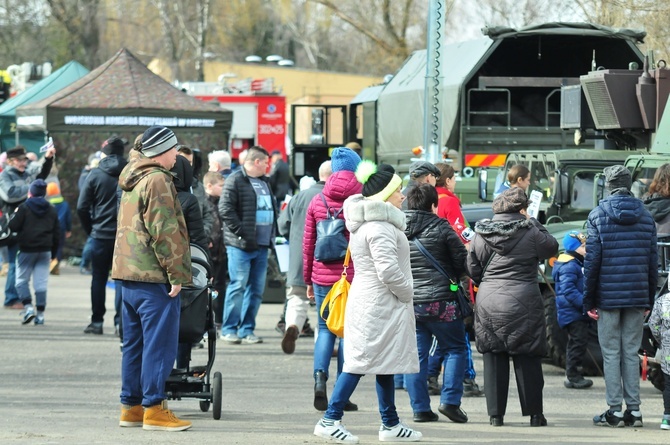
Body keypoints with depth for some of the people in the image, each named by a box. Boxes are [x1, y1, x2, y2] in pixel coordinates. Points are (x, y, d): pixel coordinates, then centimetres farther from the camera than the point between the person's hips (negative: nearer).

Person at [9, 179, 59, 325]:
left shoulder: (24, 208, -7)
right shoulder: (51, 210, 9)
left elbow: (13, 226, -12)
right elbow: (56, 234, 12)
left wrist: (14, 215, 9)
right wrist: (53, 253, 19)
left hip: (27, 250, -4)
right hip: (45, 251, 4)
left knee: (21, 280, 6)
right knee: (41, 282, 3)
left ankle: (28, 307, -11)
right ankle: (40, 313, 1)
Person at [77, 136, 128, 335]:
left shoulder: (96, 175, -3)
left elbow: (82, 207, -4)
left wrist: (89, 229, 7)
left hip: (101, 234, -1)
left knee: (99, 278, 8)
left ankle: (97, 321, 8)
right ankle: (120, 321, 3)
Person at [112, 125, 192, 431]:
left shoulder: (131, 175, 12)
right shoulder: (157, 180, -14)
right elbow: (164, 231, -18)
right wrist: (176, 273, -17)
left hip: (129, 274, 9)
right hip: (154, 277, -9)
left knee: (134, 343, 14)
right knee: (159, 342, -6)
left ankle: (130, 406, 17)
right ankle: (153, 409, -7)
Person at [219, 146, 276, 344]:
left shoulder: (264, 182, 19)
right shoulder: (235, 180, -7)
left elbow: (272, 207, 27)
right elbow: (225, 209, -15)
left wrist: (272, 234, 15)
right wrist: (241, 233, -18)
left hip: (261, 245, 8)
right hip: (240, 246, -8)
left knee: (256, 289, 8)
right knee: (238, 286, -7)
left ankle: (247, 330, 14)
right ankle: (229, 329, 0)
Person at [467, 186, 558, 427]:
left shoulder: (481, 234, 4)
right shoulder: (529, 232, -7)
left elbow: (473, 268, 11)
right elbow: (552, 247, 9)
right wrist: (534, 223, 15)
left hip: (488, 303, 3)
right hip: (523, 303, -3)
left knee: (494, 358, 7)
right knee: (528, 359, 4)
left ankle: (496, 414, 7)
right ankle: (534, 413, 6)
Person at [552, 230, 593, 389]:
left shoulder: (576, 264, 18)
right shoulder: (569, 266, -16)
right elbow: (568, 290, -25)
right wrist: (585, 304, -28)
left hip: (578, 313, 11)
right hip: (572, 313, -11)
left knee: (575, 343, 15)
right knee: (579, 342, -12)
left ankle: (572, 376, 22)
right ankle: (573, 376, -9)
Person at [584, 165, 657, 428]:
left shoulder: (598, 216, -5)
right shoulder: (645, 217, 6)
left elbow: (592, 260, -7)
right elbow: (653, 261, 7)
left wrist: (589, 300, -2)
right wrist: (649, 298, 13)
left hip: (608, 295, -3)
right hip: (637, 297, 3)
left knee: (611, 353, 2)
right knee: (631, 352, 9)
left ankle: (615, 411, 0)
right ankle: (633, 409, 7)